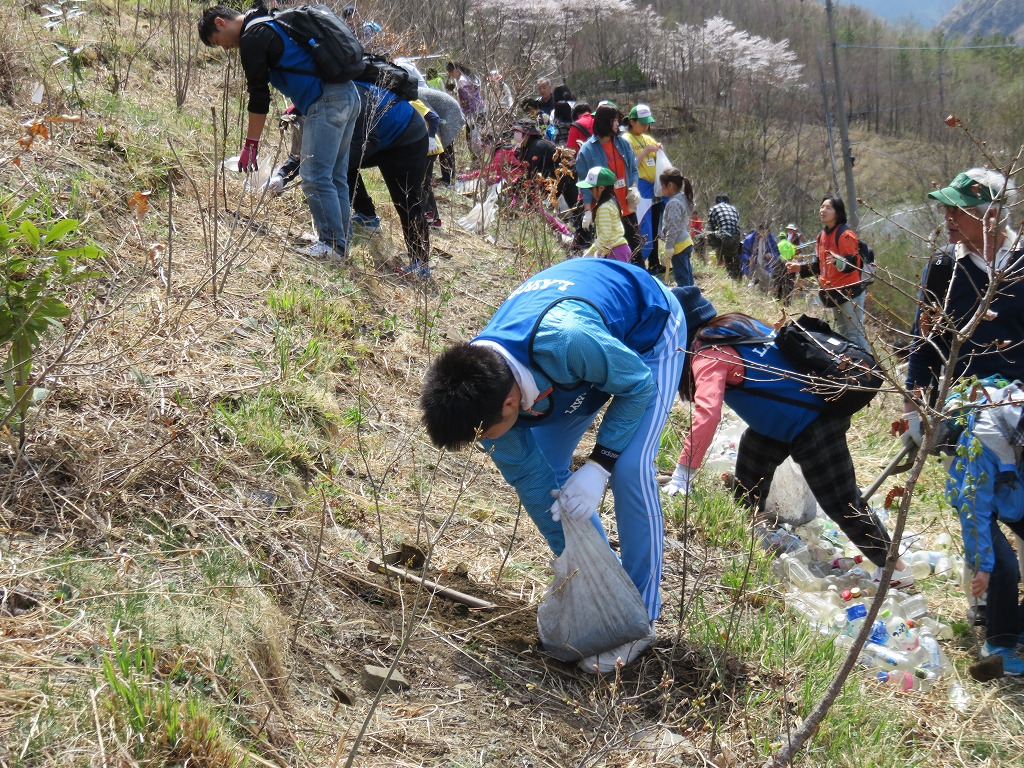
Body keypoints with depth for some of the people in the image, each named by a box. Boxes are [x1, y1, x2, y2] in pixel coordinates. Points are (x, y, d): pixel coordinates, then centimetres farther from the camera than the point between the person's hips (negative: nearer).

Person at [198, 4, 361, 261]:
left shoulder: (252, 39, -5)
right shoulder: (271, 24, 24)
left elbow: (259, 95, -7)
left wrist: (251, 145, -2)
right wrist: (299, 106, 27)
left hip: (325, 103, -10)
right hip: (349, 95, 10)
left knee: (315, 178, -8)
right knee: (335, 177, 12)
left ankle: (332, 245, -6)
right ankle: (340, 243, 15)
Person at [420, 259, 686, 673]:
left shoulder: (564, 343, -46)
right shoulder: (480, 385, -24)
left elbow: (639, 384, -26)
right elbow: (528, 475, -12)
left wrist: (598, 467, -29)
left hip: (648, 326, -6)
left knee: (630, 467, -19)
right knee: (546, 467, -2)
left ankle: (639, 619, -6)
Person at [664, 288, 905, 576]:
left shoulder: (708, 355, -16)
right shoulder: (735, 324, 8)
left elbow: (707, 414, -28)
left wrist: (683, 471, -28)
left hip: (814, 427, -10)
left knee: (842, 504, 0)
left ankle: (896, 569, 10)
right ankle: (754, 532, 31)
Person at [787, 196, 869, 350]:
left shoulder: (844, 234, -14)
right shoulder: (822, 235, 12)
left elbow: (852, 264, -22)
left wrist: (839, 262, -41)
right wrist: (801, 268, 12)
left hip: (849, 291, -9)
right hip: (833, 293, 9)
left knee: (855, 334, -12)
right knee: (842, 334, 16)